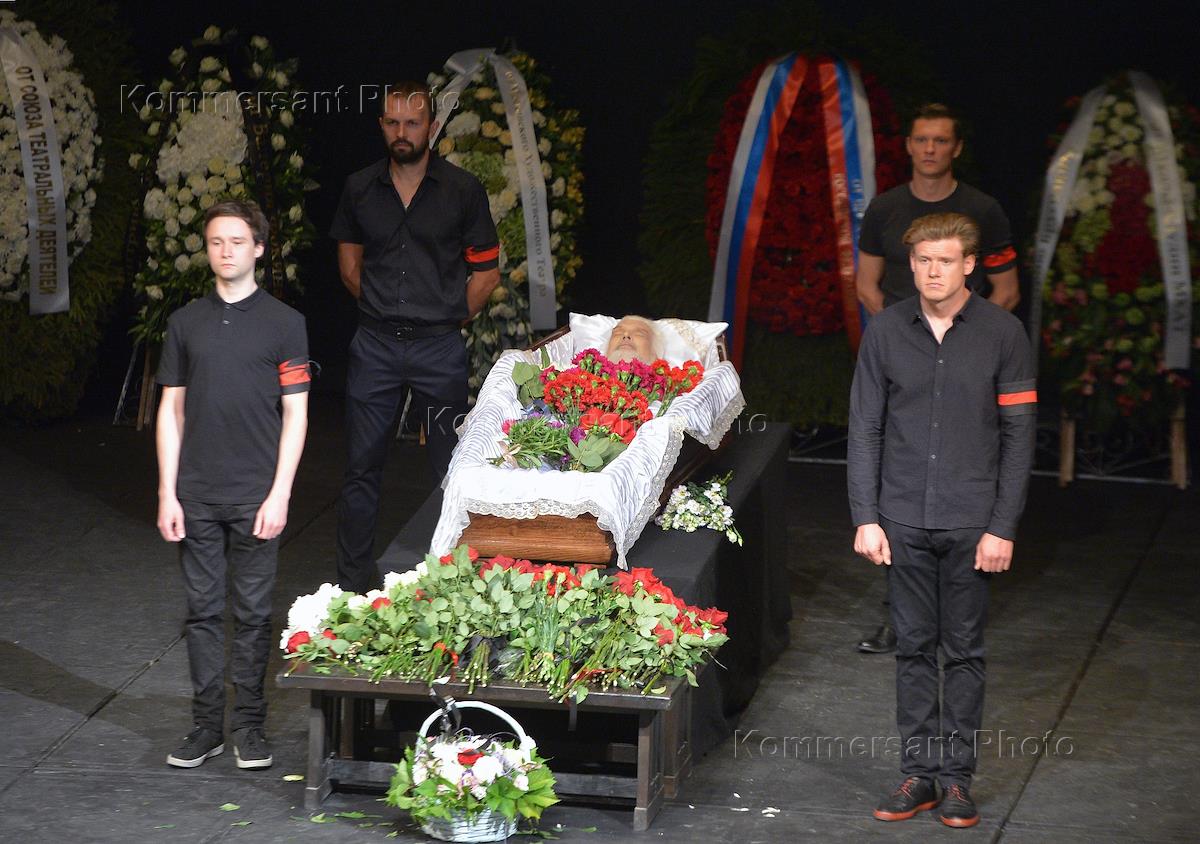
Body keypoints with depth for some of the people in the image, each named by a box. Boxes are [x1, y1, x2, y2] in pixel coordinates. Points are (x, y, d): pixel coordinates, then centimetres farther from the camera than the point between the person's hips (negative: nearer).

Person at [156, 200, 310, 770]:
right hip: (197, 495, 2)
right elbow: (171, 409, 9)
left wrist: (279, 494, -8)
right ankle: (206, 725, 15)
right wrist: (167, 493, 2)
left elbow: (295, 413, -1)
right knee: (202, 610, 7)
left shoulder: (283, 323, 0)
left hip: (256, 494, -2)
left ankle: (248, 725, 13)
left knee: (252, 613, 4)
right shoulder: (187, 322, 8)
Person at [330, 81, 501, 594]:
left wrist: (446, 319, 2)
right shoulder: (360, 189, 5)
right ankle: (352, 582, 14)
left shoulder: (463, 190, -2)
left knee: (451, 469, 3)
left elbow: (486, 273, 4)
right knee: (362, 467, 5)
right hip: (374, 345, 2)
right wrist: (379, 309, 10)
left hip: (439, 347, -2)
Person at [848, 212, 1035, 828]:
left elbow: (1018, 436, -2)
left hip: (970, 522, -2)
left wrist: (1002, 527, -7)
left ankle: (957, 776, 13)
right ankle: (918, 773, 15)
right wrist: (865, 517, -1)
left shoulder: (1002, 333, -3)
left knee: (963, 650, 6)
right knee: (913, 647, 7)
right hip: (904, 521, 2)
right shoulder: (886, 332, 2)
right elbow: (864, 429, 5)